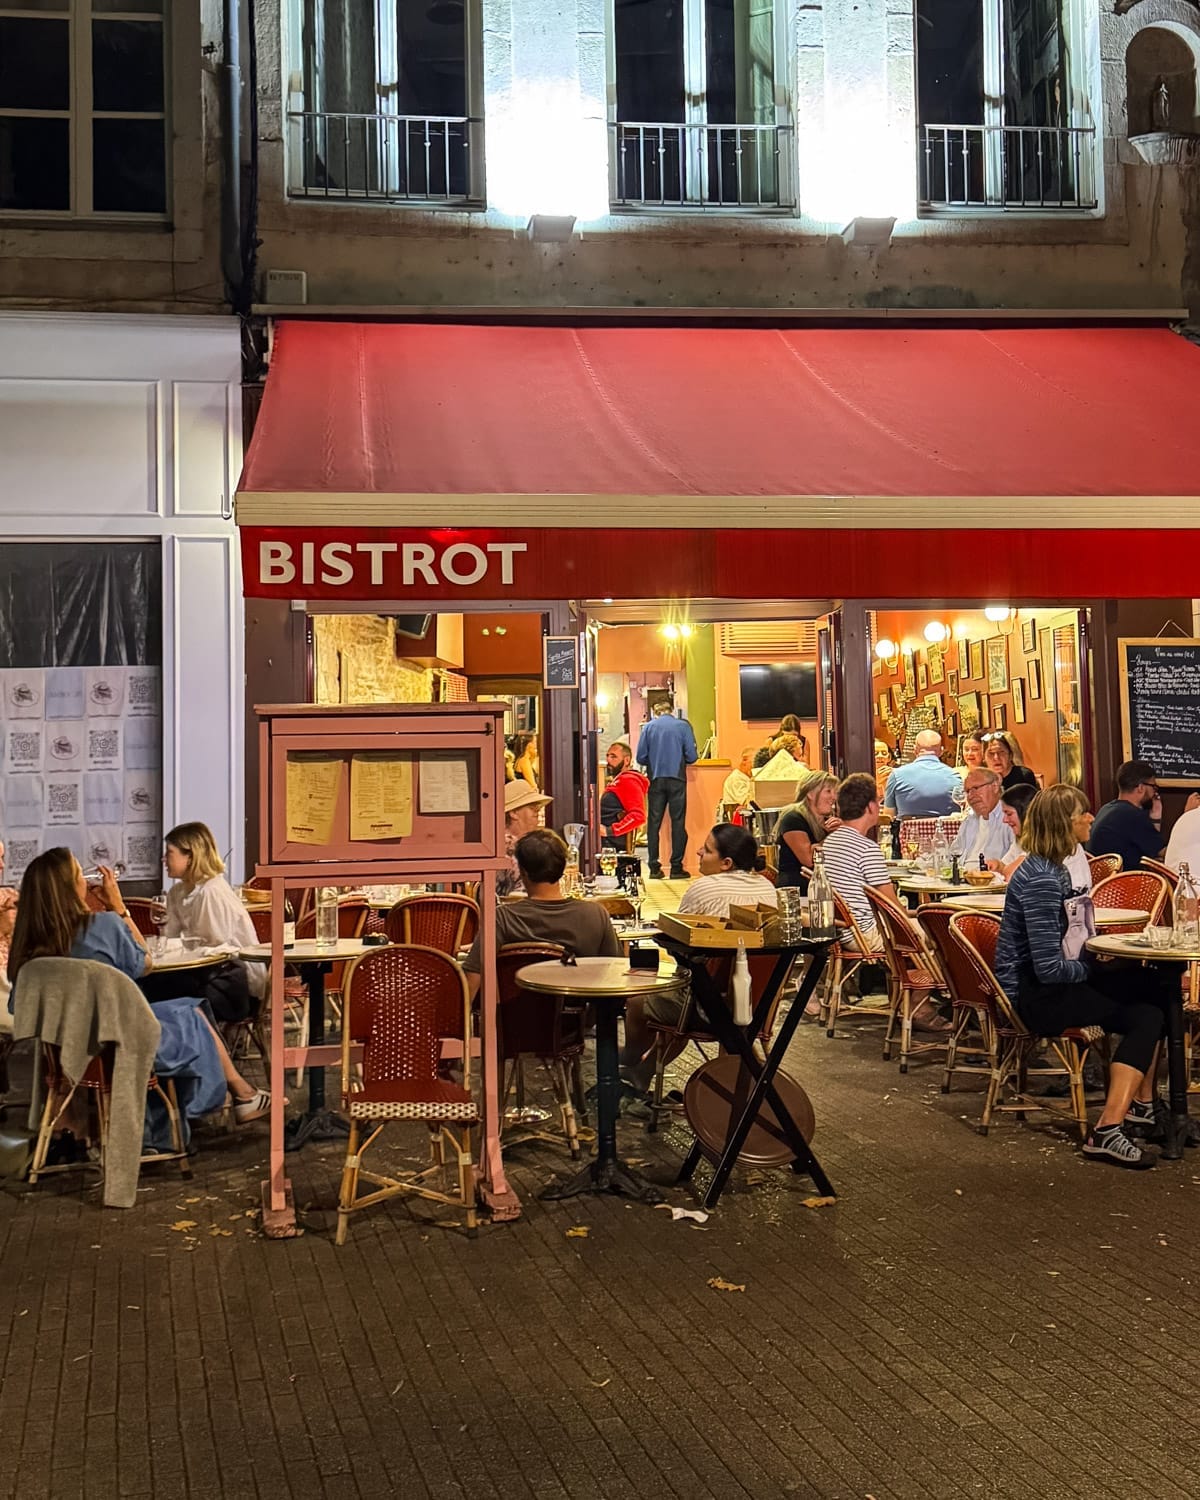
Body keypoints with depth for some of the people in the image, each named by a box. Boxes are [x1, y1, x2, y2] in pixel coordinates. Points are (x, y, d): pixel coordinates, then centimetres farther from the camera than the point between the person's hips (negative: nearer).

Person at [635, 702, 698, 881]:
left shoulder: (648, 727, 3)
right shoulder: (683, 726, 0)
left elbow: (641, 757, 0)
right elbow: (691, 756, -3)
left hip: (656, 780, 1)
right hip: (677, 779, -1)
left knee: (654, 823, 6)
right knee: (678, 822, 3)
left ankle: (654, 868, 5)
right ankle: (676, 867, 2)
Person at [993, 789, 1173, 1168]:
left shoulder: (1048, 868, 9)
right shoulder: (1041, 880, -22)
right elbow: (1049, 968, -25)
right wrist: (1089, 967, -8)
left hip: (1041, 984, 10)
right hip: (1033, 996, -10)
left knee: (1154, 986, 6)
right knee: (1144, 1018, -18)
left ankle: (1142, 1102, 14)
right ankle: (1107, 1130, -21)